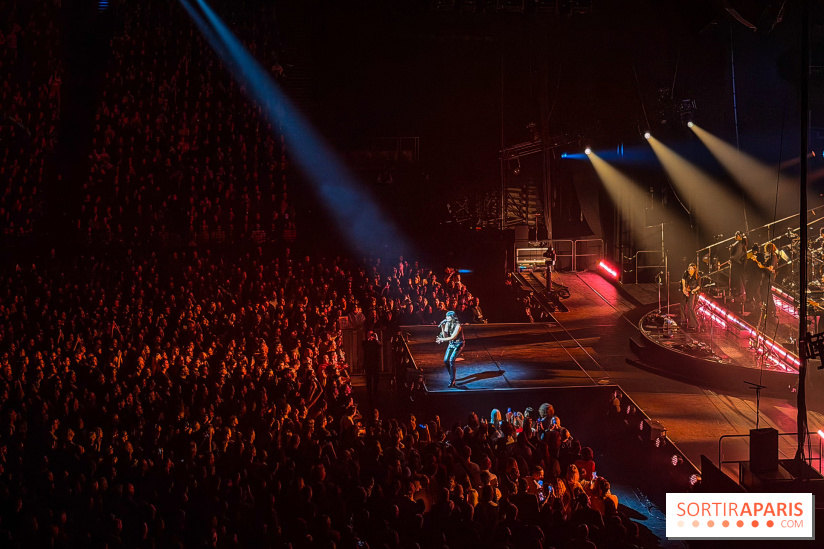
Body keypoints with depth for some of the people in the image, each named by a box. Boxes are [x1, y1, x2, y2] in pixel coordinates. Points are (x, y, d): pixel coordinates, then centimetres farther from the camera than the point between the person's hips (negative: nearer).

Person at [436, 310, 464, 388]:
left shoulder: (457, 325, -22)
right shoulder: (447, 324, -2)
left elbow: (453, 337, -25)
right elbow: (445, 336, -5)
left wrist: (442, 339, -21)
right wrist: (442, 327, -17)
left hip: (458, 344, -7)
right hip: (451, 344, 7)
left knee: (451, 360, -21)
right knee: (446, 360, -2)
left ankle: (452, 382, -17)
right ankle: (451, 376, 23)